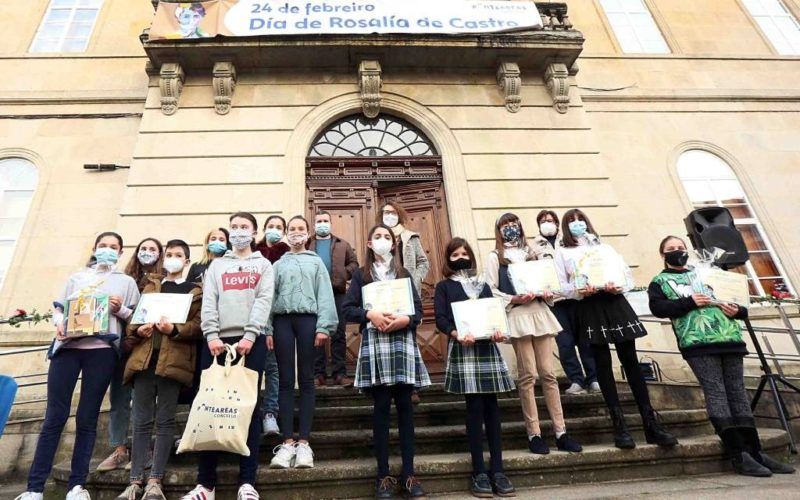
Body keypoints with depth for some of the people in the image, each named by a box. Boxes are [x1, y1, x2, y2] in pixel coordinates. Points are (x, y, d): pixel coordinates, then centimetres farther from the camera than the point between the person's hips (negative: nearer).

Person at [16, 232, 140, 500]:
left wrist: (120, 310, -8)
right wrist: (59, 324, -5)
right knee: (54, 417, -1)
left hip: (102, 350, -1)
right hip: (67, 347, 2)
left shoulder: (126, 281, 16)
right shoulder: (77, 277, 21)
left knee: (87, 419, 1)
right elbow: (59, 307, 15)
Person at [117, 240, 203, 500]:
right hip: (144, 357, 4)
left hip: (173, 359, -3)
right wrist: (137, 330, -4)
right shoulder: (150, 287, 23)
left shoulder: (195, 291, 10)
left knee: (165, 420, -1)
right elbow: (134, 317, 18)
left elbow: (198, 326, 0)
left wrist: (174, 329, -18)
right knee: (142, 420, 5)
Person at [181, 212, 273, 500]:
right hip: (218, 341, 2)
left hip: (250, 341, -2)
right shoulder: (217, 265, 18)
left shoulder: (263, 265, 13)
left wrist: (249, 336, -14)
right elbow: (208, 302, 6)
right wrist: (212, 336, -10)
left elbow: (264, 301, 0)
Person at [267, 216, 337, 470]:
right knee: (286, 380, 0)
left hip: (308, 319, -1)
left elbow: (325, 295, 4)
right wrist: (267, 329, -1)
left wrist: (323, 327, -8)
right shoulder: (278, 264, 18)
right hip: (282, 320, 2)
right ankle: (287, 442, 3)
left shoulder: (316, 262, 14)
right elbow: (270, 297, 10)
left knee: (306, 380, 0)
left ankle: (303, 443, 3)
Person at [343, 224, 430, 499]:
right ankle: (383, 474, 9)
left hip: (403, 342, 2)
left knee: (405, 406, 2)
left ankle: (408, 473, 9)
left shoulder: (404, 274, 15)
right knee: (381, 407, 0)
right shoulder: (361, 275, 10)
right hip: (375, 343, -1)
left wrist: (405, 319, -12)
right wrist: (370, 314, -15)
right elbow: (347, 309, 1)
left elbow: (419, 310, 8)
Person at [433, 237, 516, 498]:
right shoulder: (443, 286, 8)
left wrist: (498, 330, -12)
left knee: (491, 406, 2)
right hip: (462, 349, -3)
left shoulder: (483, 285, 19)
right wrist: (458, 334, -22)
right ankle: (479, 472, 4)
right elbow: (440, 319, -4)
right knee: (475, 407, -6)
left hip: (488, 347, 4)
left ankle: (497, 470, 8)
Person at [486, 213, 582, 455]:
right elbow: (490, 290, -2)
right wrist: (514, 299, -15)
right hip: (517, 315, -4)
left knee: (548, 373, 4)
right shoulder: (495, 257, 7)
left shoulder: (533, 252, 21)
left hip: (540, 313, 4)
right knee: (527, 375, -3)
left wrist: (548, 294, -2)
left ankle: (561, 432, 8)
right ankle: (534, 434, 5)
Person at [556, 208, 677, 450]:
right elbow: (561, 286, 2)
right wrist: (579, 290, -17)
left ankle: (651, 423, 4)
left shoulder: (604, 247, 22)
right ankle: (620, 426, 2)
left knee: (630, 360, 0)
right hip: (589, 309, -2)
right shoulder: (563, 253, 13)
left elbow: (627, 273, 12)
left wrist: (619, 286, -10)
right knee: (603, 364, -2)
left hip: (615, 303, 2)